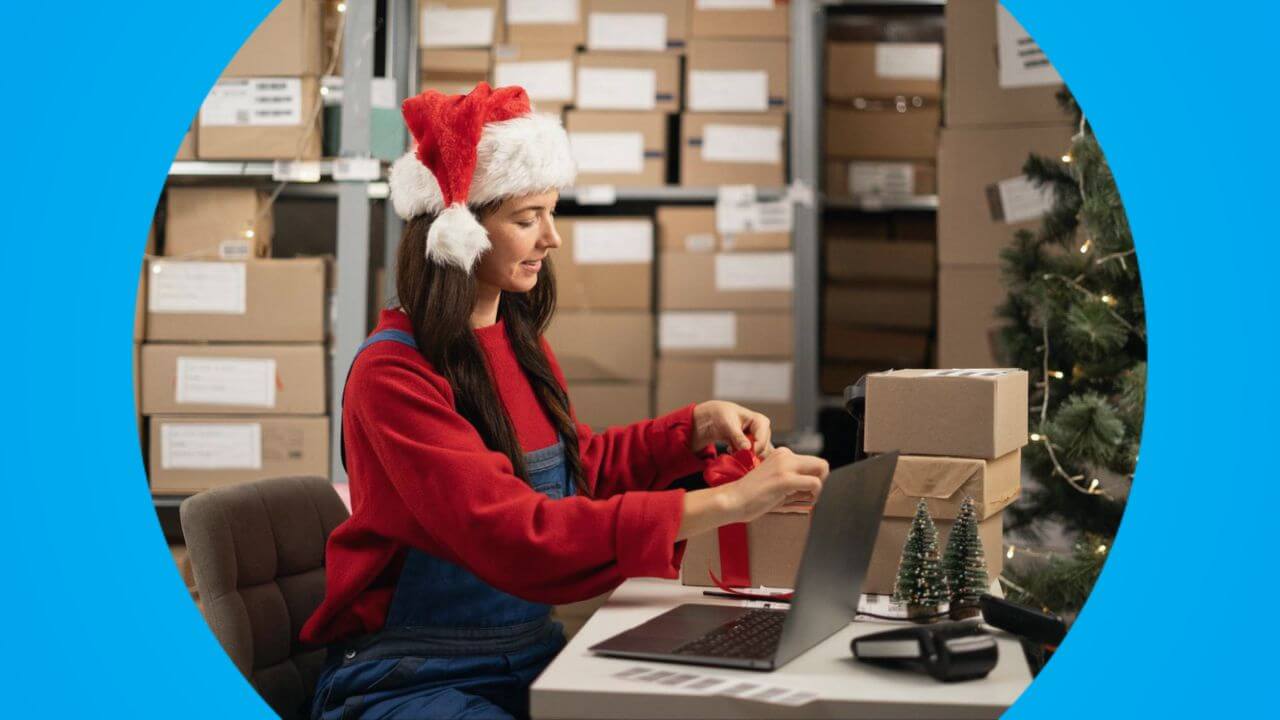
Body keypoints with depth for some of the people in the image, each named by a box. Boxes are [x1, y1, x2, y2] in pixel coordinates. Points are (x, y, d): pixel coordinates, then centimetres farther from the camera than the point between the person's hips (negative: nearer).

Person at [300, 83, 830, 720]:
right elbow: (513, 534, -27)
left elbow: (578, 468, 23)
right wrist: (722, 505, -30)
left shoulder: (520, 343, 7)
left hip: (531, 655, 7)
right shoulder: (393, 375, -17)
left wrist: (697, 426, 6)